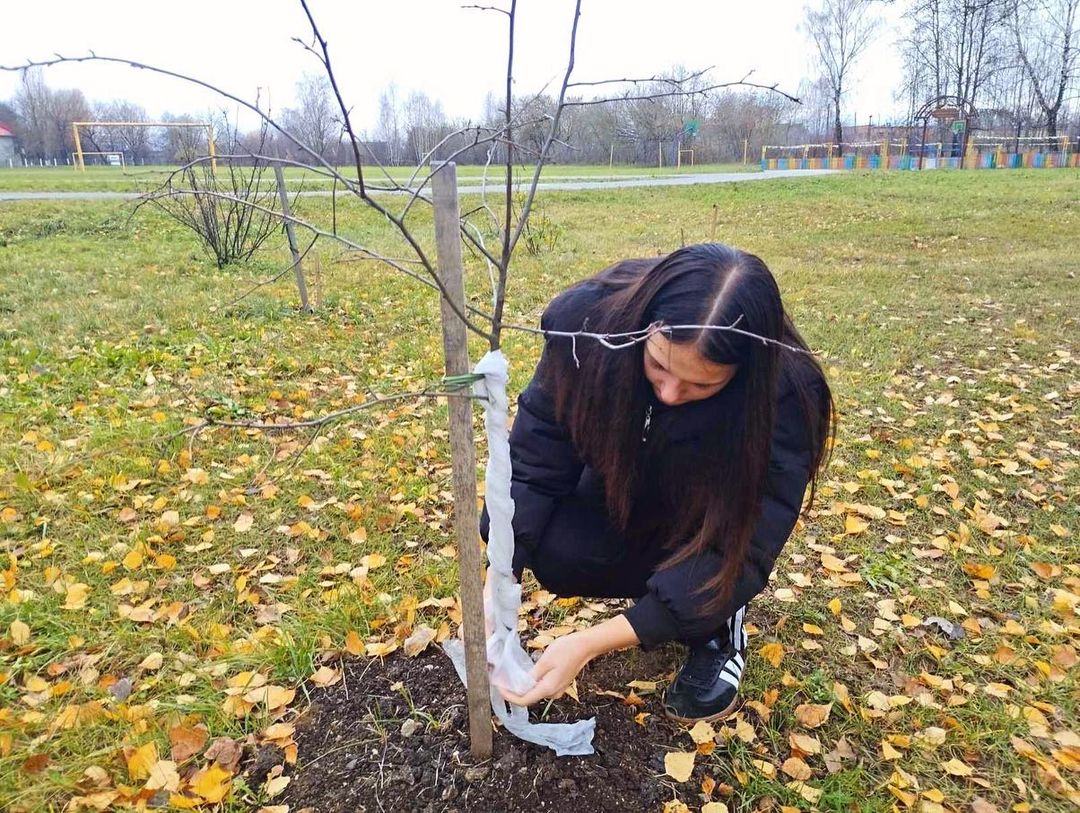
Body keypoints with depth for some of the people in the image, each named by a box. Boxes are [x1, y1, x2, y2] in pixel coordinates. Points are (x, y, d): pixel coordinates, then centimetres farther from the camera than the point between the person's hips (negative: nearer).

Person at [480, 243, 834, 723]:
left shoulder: (784, 394, -36)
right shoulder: (587, 320, -31)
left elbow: (741, 553, -33)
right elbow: (533, 466, -23)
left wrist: (591, 643, -38)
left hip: (710, 519, -2)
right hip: (623, 494, 2)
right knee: (556, 552, -25)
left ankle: (717, 627, 1)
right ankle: (662, 582, 5)